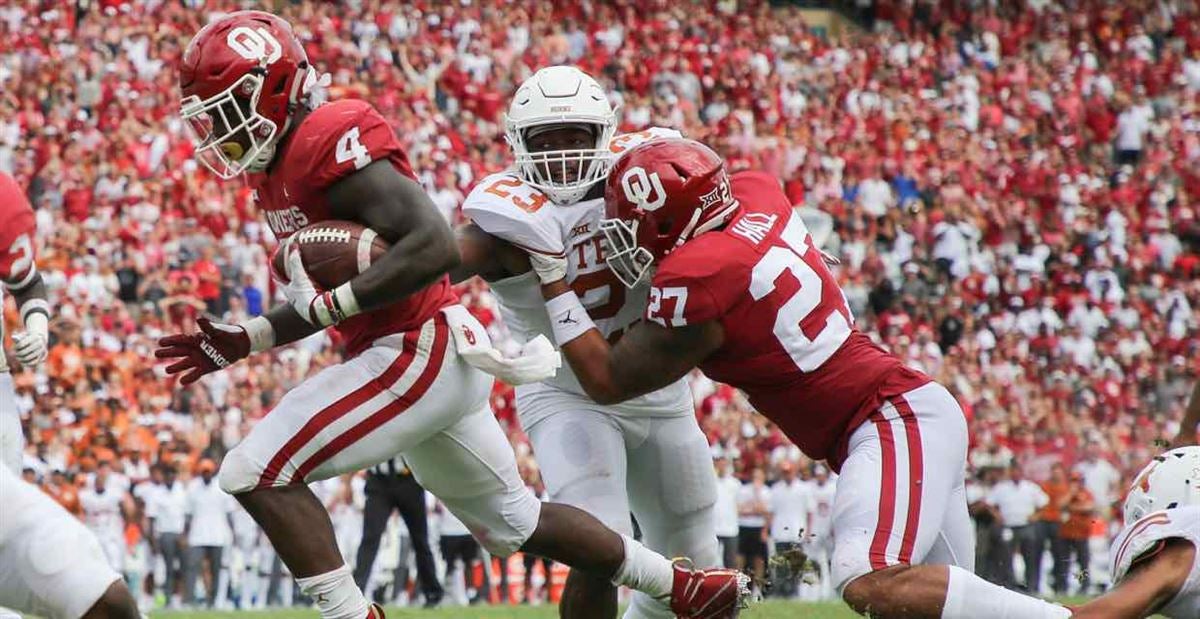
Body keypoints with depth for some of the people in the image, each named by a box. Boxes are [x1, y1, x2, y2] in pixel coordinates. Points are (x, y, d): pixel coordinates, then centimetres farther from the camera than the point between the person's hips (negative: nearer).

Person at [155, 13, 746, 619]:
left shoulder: (329, 143, -18)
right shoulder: (280, 168, 13)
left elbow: (435, 246, -26)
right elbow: (320, 294, 23)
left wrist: (328, 304, -25)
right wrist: (243, 341, 12)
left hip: (418, 354, -10)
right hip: (441, 362, 10)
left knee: (256, 472, -14)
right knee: (510, 522, 24)